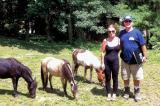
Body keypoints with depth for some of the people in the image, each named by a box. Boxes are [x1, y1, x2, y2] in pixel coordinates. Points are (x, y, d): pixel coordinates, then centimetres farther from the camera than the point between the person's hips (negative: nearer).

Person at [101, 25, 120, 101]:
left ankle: (114, 93, 22)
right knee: (107, 78, 8)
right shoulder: (105, 40, -2)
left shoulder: (119, 40, 1)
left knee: (115, 78, 8)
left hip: (115, 61, 1)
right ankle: (108, 93, 21)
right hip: (107, 61, 0)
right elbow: (102, 52, -1)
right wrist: (102, 63, -4)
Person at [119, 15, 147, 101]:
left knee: (137, 78, 6)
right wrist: (122, 53, 8)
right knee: (125, 77, 13)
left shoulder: (137, 32, -6)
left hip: (136, 59, -3)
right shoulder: (121, 33, 5)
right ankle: (126, 91, 31)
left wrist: (145, 56, -7)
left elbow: (143, 45, -5)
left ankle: (137, 93, 23)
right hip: (125, 59, 3)